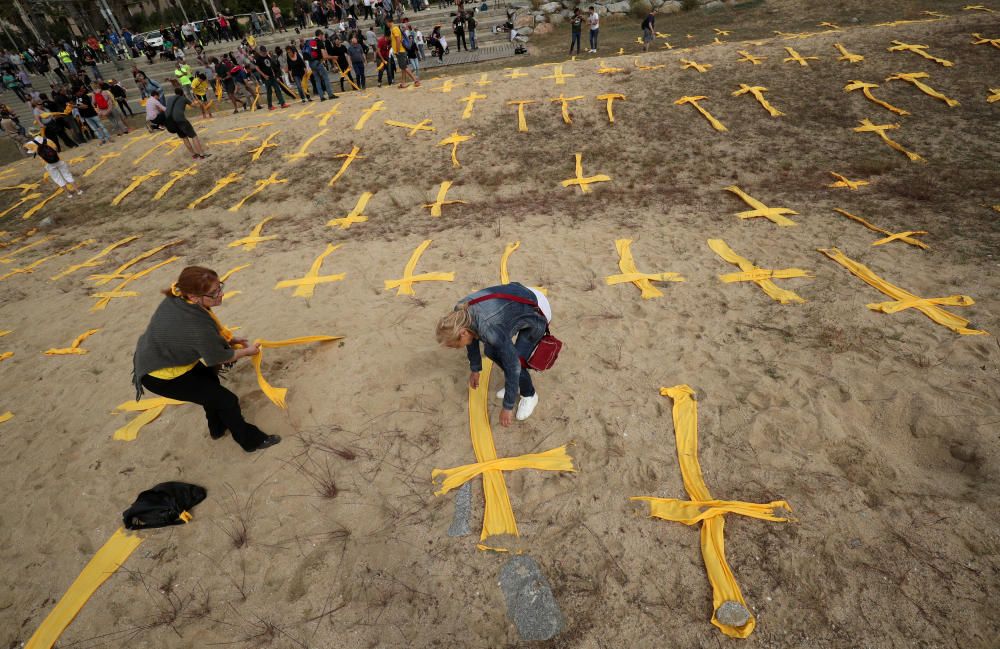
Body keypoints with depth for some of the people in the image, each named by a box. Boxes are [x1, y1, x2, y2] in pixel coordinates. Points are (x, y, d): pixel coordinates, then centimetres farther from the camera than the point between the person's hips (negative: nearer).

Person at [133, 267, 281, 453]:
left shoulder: (177, 297, -15)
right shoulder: (198, 327, -38)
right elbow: (218, 357, -19)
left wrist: (228, 339, 4)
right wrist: (247, 351, -3)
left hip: (151, 357, 9)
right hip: (160, 376, -9)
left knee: (209, 376, 29)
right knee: (226, 400, -2)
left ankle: (217, 429, 47)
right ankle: (251, 441, 19)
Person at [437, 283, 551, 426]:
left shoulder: (490, 328, -38)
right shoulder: (460, 312, -17)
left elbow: (512, 365, -30)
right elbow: (472, 338, 4)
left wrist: (508, 407, -19)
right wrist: (475, 370, 16)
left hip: (536, 313, -7)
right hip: (517, 301, 8)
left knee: (514, 361, -13)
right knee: (490, 351, 3)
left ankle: (529, 395, 17)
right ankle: (517, 383, 26)